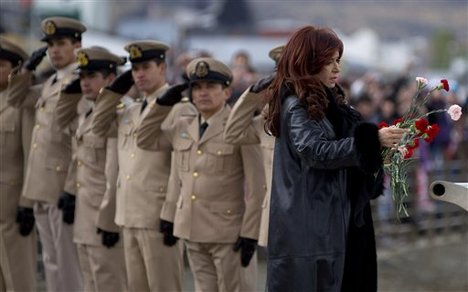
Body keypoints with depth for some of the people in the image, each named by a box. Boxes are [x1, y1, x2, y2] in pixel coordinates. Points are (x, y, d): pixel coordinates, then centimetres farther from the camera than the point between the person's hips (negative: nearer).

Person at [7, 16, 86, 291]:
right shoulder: (51, 82, 16)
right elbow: (15, 100, 31)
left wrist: (72, 191, -21)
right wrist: (29, 68, 17)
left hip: (63, 189, -9)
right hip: (42, 188, 9)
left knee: (68, 266, -3)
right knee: (51, 263, 14)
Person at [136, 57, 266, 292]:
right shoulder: (183, 128, 10)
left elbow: (256, 188, -10)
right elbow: (145, 139, 23)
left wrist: (250, 234, -14)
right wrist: (163, 104, 10)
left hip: (229, 234, -6)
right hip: (193, 231, 6)